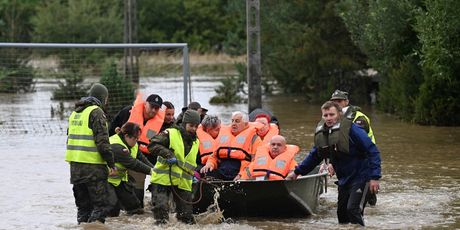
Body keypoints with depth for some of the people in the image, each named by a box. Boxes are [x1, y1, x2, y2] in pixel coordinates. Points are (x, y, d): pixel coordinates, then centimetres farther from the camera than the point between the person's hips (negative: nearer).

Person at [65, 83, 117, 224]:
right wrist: (111, 164, -12)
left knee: (83, 204, 15)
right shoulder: (96, 112, -9)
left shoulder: (76, 112, 18)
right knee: (100, 203, -5)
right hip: (93, 165, -8)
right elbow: (102, 141, -15)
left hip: (75, 165, 8)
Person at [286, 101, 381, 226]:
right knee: (342, 213, 11)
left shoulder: (351, 129, -18)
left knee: (353, 210, -21)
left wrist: (374, 177, -22)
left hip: (360, 177, -7)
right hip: (344, 180, 7)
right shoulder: (321, 134, 4)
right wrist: (297, 172, 25)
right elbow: (314, 156, 22)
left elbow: (372, 151, -17)